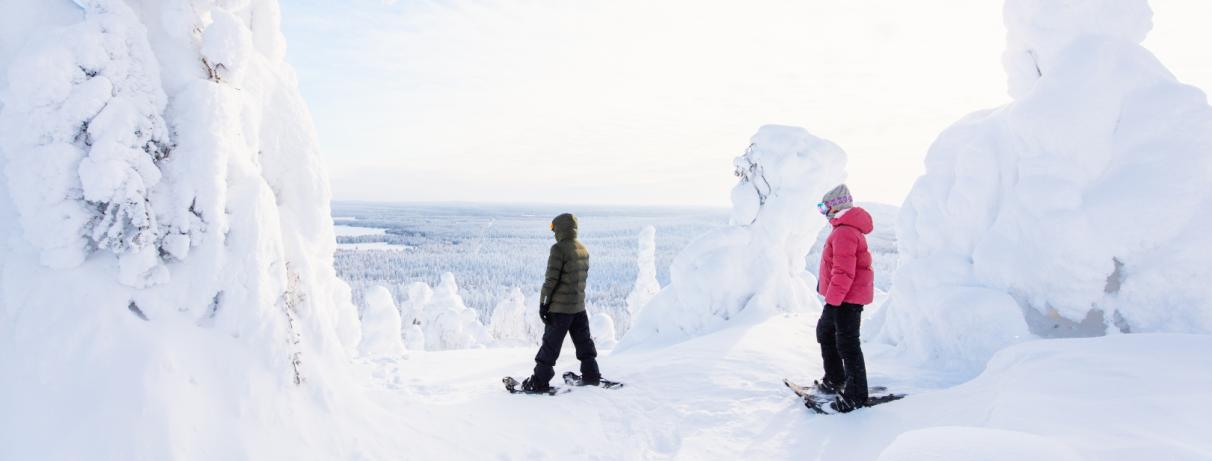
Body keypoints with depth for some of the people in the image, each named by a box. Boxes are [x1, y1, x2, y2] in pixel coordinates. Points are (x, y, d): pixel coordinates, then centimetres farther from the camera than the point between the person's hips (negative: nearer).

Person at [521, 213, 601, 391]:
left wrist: (543, 303, -11)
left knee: (550, 344, -1)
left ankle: (540, 381, 4)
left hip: (560, 307, -7)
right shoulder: (583, 249, 9)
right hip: (579, 306, 7)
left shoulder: (559, 249, -15)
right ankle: (591, 375, 23)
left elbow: (551, 279, -16)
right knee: (584, 342, 18)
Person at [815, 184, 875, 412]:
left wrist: (832, 300, -25)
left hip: (847, 299, -11)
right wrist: (830, 296, 26)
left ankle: (856, 396, 0)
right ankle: (834, 380, 35)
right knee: (825, 332, 23)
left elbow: (844, 271, -27)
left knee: (847, 344, -6)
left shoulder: (845, 232, -22)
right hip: (839, 297, 11)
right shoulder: (844, 227, 14)